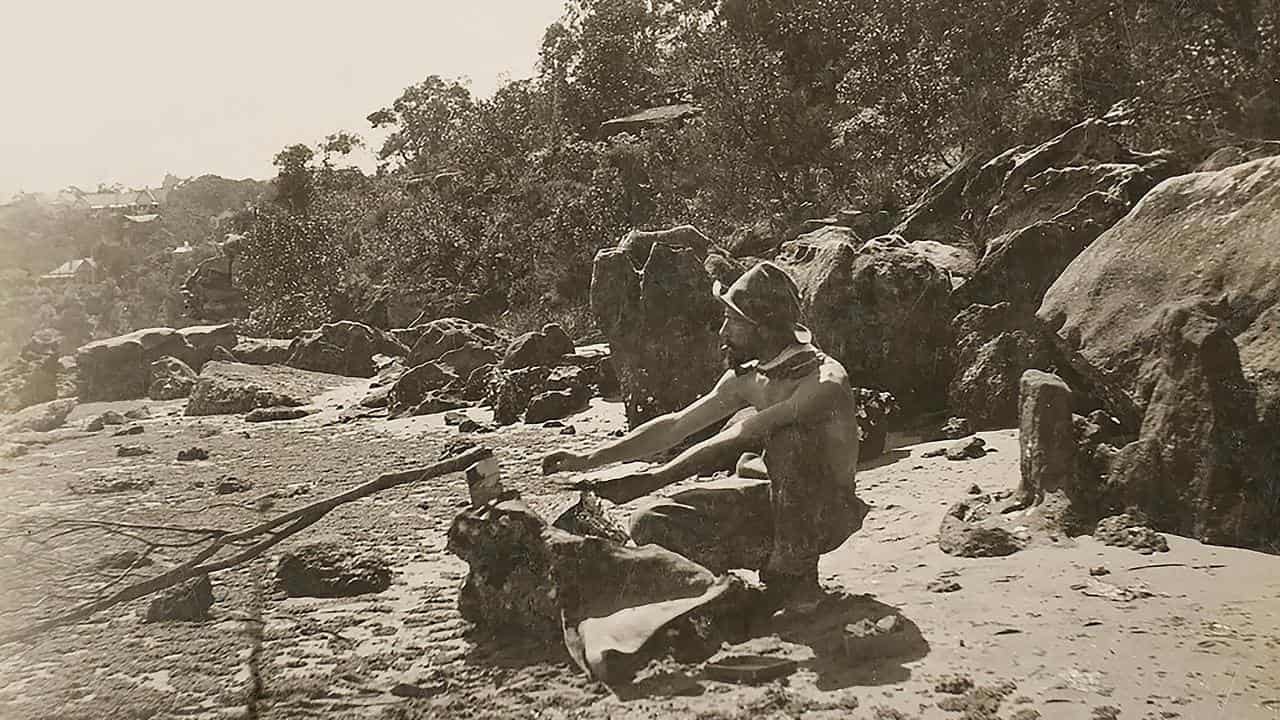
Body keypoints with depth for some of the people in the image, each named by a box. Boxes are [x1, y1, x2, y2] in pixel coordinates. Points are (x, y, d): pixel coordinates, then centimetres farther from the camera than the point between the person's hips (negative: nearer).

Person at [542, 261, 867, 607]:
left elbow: (731, 441, -33)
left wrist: (649, 481, -35)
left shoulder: (826, 380, -25)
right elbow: (674, 426, 7)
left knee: (790, 433, -37)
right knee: (650, 523, -10)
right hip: (776, 501, 6)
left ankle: (794, 573, -20)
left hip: (829, 513, -6)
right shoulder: (747, 378, -1)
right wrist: (587, 460, 1)